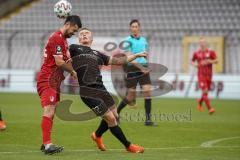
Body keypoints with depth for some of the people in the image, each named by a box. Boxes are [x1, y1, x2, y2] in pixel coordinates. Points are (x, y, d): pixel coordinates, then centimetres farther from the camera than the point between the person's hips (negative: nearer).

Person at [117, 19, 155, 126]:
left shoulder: (144, 40, 13)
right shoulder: (128, 41, -6)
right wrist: (140, 67, -23)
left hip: (143, 68, 4)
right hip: (132, 69, -4)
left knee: (147, 91, -12)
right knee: (130, 97, -1)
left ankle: (148, 119, -9)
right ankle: (116, 113, 24)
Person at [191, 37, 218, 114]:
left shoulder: (211, 52, 2)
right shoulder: (196, 53, 6)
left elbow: (216, 61, -5)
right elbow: (192, 61, 20)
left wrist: (209, 61, -22)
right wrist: (194, 64, -2)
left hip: (208, 75, 2)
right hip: (201, 74, -2)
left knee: (206, 91, 10)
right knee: (204, 91, -16)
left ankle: (200, 101, 43)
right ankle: (209, 108, -17)